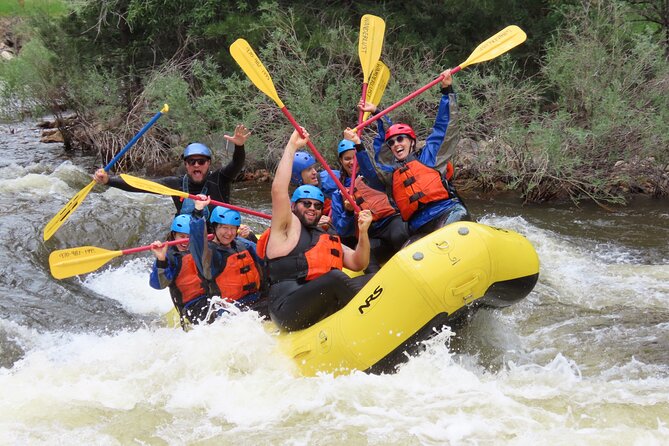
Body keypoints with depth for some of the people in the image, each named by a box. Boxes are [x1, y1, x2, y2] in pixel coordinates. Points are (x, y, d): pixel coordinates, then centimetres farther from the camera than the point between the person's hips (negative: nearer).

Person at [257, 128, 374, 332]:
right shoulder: (287, 227, 15)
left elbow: (358, 264, 25)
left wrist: (363, 233, 8)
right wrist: (292, 146, 2)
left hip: (326, 311, 6)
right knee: (335, 276, -33)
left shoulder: (329, 239, 34)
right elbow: (278, 189, -1)